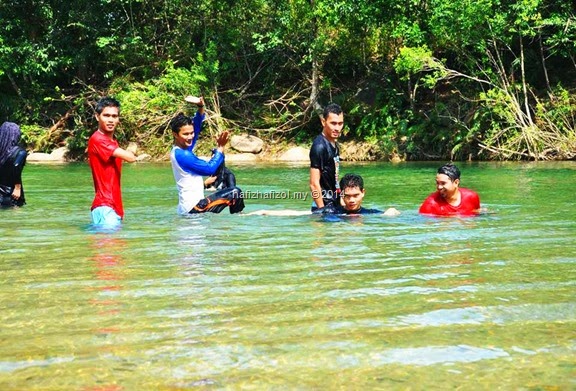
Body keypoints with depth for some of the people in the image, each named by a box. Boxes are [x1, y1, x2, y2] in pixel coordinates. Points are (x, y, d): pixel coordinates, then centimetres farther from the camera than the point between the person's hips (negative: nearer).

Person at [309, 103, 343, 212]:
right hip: (324, 205, -9)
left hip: (334, 204, 9)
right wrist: (322, 211, -20)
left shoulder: (334, 144, 11)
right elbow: (314, 184, -19)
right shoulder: (319, 146, -16)